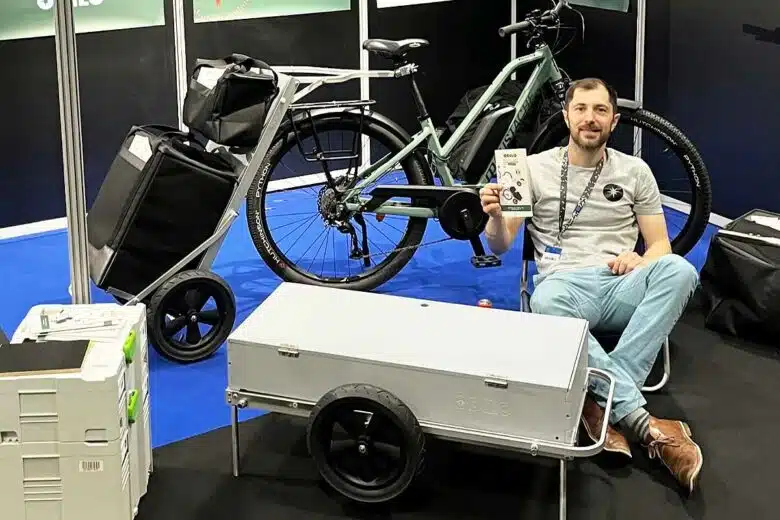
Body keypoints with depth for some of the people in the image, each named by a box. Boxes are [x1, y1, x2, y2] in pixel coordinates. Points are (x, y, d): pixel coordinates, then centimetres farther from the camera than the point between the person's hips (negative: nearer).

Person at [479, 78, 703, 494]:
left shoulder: (635, 171, 15)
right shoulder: (536, 167, 10)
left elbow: (661, 244, 15)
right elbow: (499, 247, 8)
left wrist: (641, 260, -10)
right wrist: (495, 216, -16)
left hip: (622, 287, 2)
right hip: (565, 283, -2)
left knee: (678, 270, -32)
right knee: (546, 302, -41)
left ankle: (603, 402, -35)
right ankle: (644, 424, -41)